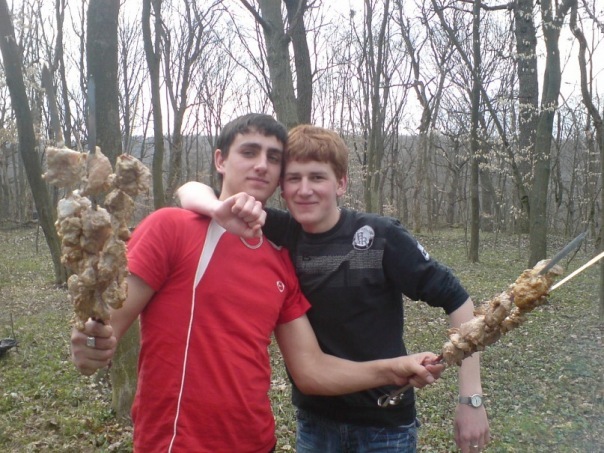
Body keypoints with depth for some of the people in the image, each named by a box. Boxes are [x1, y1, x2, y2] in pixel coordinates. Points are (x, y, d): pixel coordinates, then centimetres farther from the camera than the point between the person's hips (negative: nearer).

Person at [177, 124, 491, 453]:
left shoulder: (381, 237, -17)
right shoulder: (281, 235, -8)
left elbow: (455, 299, -10)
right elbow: (190, 190, -9)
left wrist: (471, 398, -12)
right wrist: (221, 210, -32)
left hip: (384, 423, -2)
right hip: (313, 420, 3)